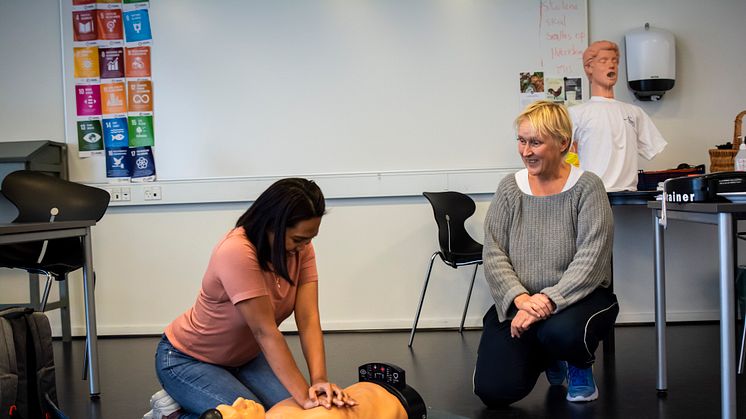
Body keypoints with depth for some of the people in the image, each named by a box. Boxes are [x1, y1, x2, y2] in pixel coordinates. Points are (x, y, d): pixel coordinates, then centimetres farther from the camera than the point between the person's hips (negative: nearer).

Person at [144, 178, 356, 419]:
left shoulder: (301, 248, -13)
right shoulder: (236, 252, -33)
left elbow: (308, 320, -20)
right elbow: (265, 332, -34)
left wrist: (319, 380, -34)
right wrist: (303, 395, -36)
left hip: (244, 357, 7)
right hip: (187, 360, -7)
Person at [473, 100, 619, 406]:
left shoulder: (587, 187, -7)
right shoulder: (509, 188, 2)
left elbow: (591, 259, -15)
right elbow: (494, 255, -4)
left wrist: (548, 301, -26)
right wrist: (520, 299, -20)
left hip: (578, 298, -3)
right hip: (517, 303, 3)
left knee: (561, 331, -38)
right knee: (493, 391, -11)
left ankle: (581, 369, 4)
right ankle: (547, 359, 25)